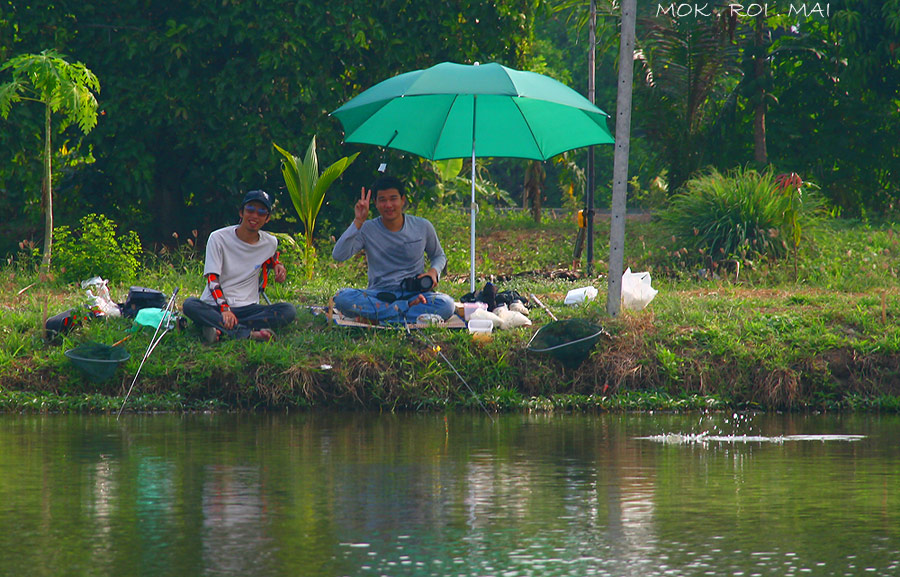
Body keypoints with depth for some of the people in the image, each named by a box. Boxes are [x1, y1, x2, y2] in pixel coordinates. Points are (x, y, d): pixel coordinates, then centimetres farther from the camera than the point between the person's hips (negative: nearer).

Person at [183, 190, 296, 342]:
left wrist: (277, 265, 8)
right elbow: (212, 278, -12)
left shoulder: (270, 243, 8)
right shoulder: (219, 238, -4)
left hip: (247, 307, 3)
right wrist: (224, 309, -29)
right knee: (189, 305, -35)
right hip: (215, 306, -3)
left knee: (289, 310, -25)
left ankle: (220, 330, -33)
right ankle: (248, 334, -46)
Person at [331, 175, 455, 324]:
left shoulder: (422, 227, 5)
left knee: (446, 305, -34)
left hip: (414, 293, 1)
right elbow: (338, 255, -12)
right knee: (342, 298, -33)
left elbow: (439, 256, 22)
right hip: (379, 294, -1)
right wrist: (358, 222, -16)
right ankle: (407, 309, -29)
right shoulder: (367, 230, 1)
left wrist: (434, 271, -1)